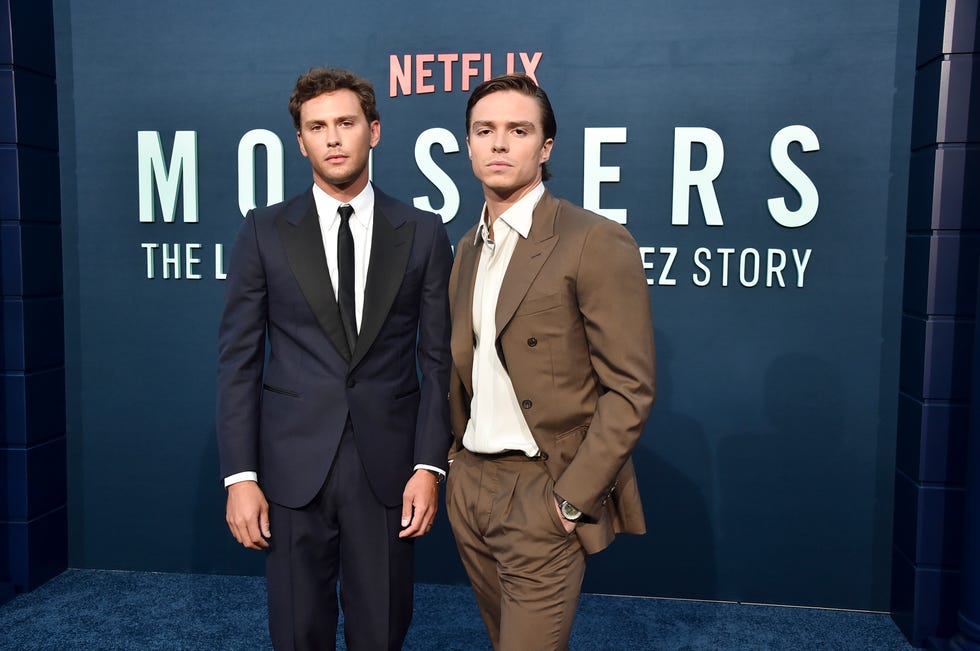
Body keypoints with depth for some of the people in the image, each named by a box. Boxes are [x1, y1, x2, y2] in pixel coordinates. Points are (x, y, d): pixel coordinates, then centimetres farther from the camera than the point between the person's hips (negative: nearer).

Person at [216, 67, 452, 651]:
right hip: (294, 466, 0)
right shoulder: (265, 232, 2)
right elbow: (239, 359, 1)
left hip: (388, 469, 0)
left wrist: (430, 466, -5)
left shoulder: (423, 233, 2)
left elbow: (438, 360, 2)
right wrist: (240, 475, -5)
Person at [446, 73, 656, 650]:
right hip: (469, 484, 7)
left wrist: (573, 497, -17)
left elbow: (630, 389, -15)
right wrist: (456, 456, 11)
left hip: (544, 492, -7)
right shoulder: (470, 247, 10)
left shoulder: (597, 243, -13)